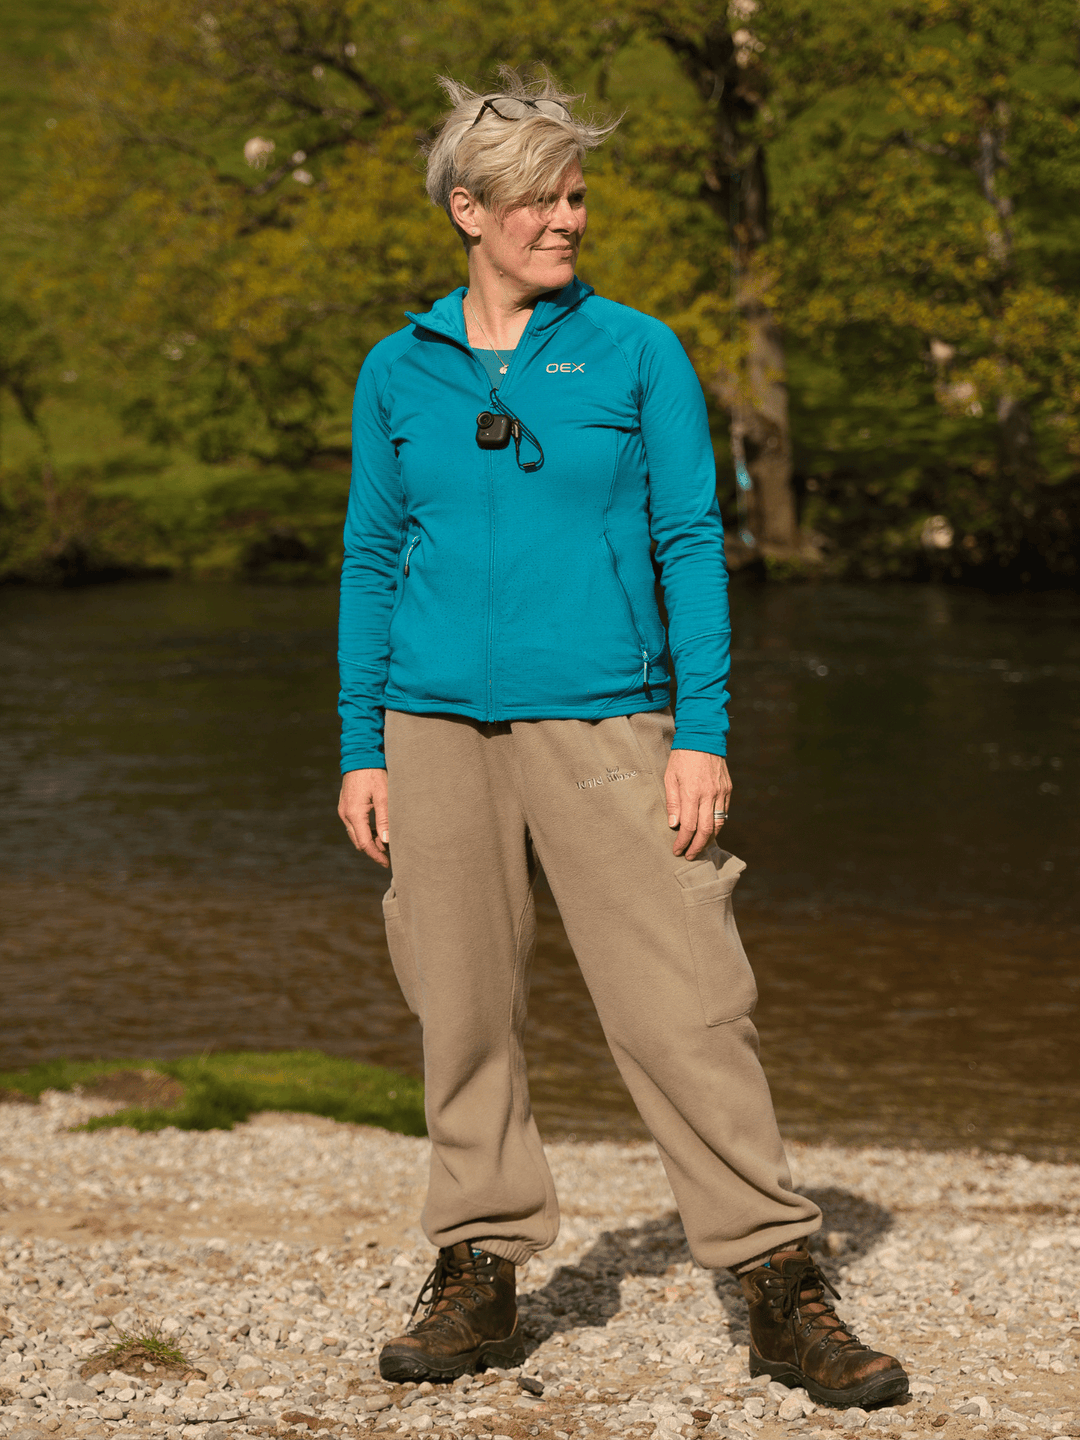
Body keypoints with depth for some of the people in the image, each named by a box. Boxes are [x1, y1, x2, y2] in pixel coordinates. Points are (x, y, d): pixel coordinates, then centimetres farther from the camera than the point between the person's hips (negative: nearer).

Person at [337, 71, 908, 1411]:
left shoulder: (638, 354, 2)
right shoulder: (399, 373, 8)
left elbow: (691, 543, 0)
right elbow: (373, 561, 12)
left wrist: (702, 734, -7)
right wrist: (362, 749, 6)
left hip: (601, 721, -2)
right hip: (439, 726, 2)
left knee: (683, 1003, -8)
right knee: (464, 1008, 6)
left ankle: (782, 1289, -4)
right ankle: (478, 1276, 17)